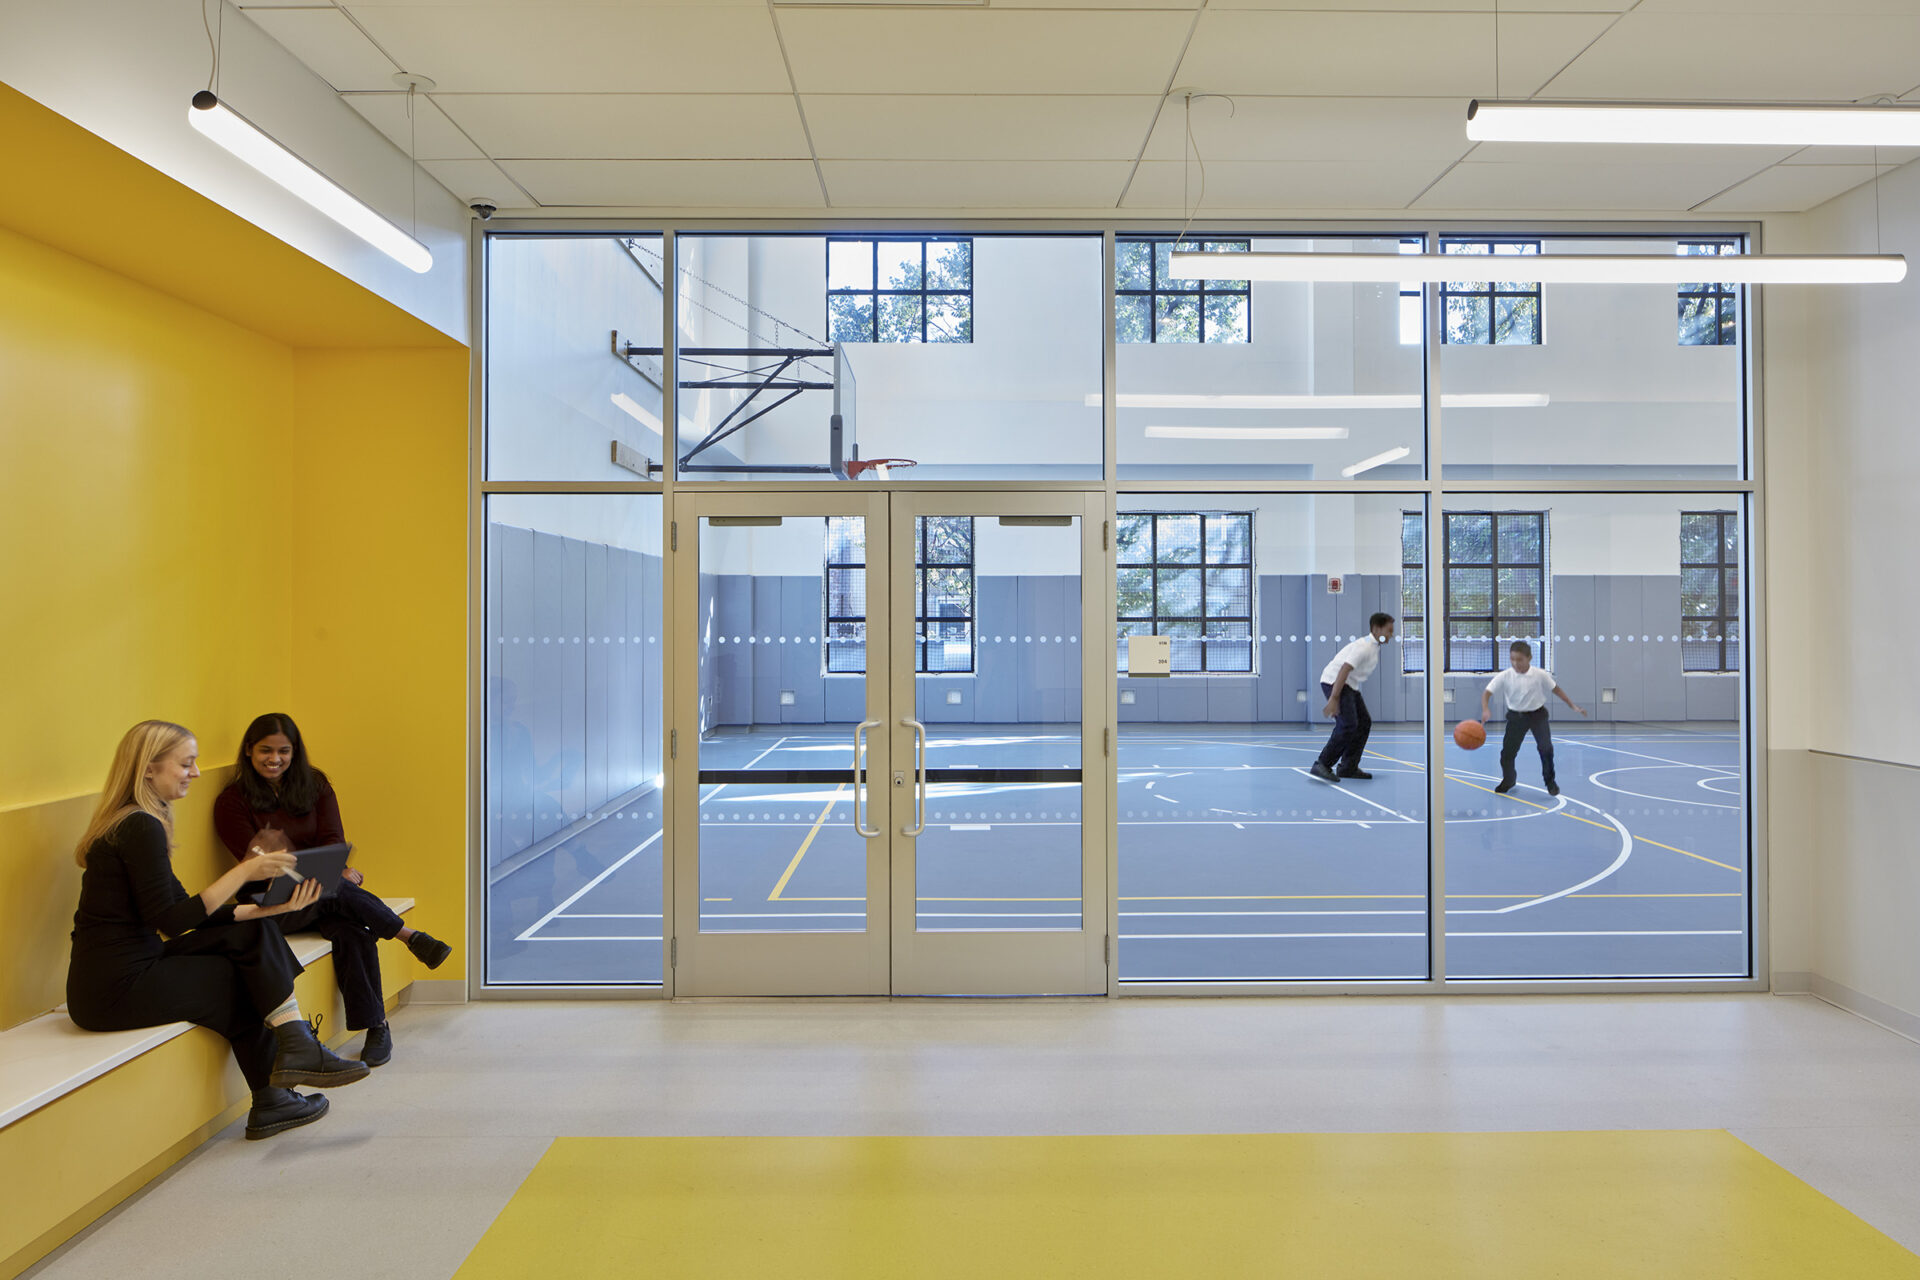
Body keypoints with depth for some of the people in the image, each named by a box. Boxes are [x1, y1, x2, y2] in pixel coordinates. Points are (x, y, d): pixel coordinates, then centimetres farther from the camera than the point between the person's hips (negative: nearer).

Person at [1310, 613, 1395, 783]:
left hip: (1350, 686, 11)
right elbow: (1344, 670, -26)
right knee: (1348, 725, -19)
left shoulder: (1374, 647, 14)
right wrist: (1334, 699, -31)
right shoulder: (1364, 646, -18)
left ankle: (1348, 767, 12)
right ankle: (1321, 766, -13)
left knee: (1364, 723, 8)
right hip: (1334, 682, -11)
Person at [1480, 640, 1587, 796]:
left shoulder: (1540, 675, -14)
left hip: (1537, 714, 0)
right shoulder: (1505, 676, -16)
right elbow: (1487, 692, -18)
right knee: (1507, 751, 1)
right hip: (1515, 716, 1)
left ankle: (1550, 781, 11)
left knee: (1546, 748, -10)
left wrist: (1573, 706, 1)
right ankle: (1508, 781, 26)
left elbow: (1556, 689, 0)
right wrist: (1486, 710, -36)